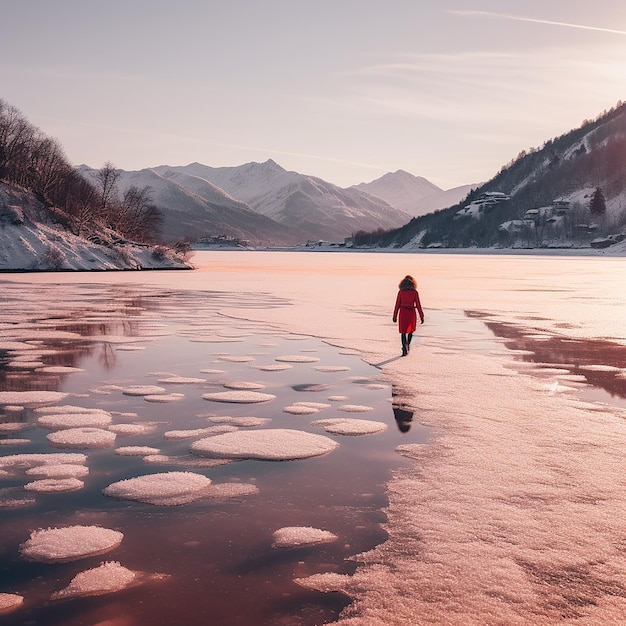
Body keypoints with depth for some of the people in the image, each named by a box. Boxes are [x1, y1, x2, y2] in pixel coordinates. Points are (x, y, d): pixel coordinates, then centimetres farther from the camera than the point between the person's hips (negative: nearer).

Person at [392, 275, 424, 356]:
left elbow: (397, 304, -1)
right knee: (410, 330, 23)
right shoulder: (414, 292, -4)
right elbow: (418, 305, -6)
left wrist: (395, 316, 7)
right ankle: (408, 345, 36)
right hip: (412, 313, 0)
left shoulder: (400, 292, -1)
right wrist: (421, 317, -1)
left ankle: (404, 349, -14)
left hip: (403, 313, 0)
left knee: (403, 332, 2)